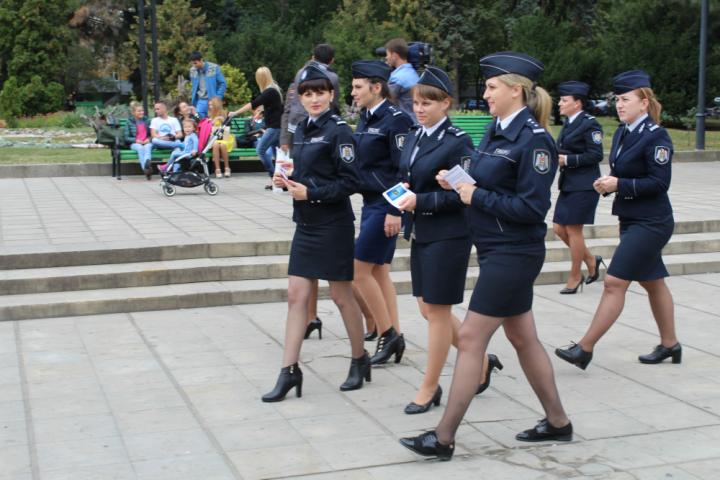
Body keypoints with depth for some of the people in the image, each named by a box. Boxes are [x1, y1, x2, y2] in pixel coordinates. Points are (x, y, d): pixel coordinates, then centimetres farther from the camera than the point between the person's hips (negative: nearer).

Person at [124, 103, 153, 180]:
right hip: (135, 144, -1)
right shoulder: (129, 122, 11)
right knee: (140, 148, -37)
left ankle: (147, 164, -65)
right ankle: (146, 170, -54)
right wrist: (136, 140, -11)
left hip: (147, 142, 1)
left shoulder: (147, 121, 17)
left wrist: (149, 139, -6)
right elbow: (126, 137, 6)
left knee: (148, 147, -36)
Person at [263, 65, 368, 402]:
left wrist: (310, 193, -20)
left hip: (333, 225, -7)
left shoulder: (338, 130, -12)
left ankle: (360, 361, 25)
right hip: (305, 225, 7)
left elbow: (350, 181, -15)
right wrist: (288, 179, 1)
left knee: (341, 296, 5)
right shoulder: (302, 130, 11)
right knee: (296, 296, 4)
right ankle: (289, 371, 7)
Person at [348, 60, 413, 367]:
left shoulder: (395, 119, -14)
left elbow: (404, 169, -17)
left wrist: (395, 212, -20)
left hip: (387, 205, -9)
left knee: (359, 272, -7)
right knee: (379, 272, 11)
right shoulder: (366, 119, 12)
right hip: (370, 202, 9)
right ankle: (393, 337, 18)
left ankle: (388, 333, 4)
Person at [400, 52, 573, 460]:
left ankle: (444, 438, 2)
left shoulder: (534, 140, -17)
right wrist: (458, 181, -2)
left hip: (513, 254, -9)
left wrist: (477, 197, -18)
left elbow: (532, 207, -21)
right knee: (522, 337, 17)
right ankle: (558, 422, 32)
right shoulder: (497, 130, 10)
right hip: (495, 248, 9)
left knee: (470, 339, -6)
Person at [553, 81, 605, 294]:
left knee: (573, 229, -3)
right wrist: (556, 158, 2)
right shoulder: (568, 123, 14)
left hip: (583, 187, -9)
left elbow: (596, 155, -17)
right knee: (559, 228, 8)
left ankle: (575, 277, 11)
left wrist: (566, 160, -20)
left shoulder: (589, 124, -12)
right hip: (568, 185, 9)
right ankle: (591, 260, 26)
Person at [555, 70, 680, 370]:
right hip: (631, 220, 9)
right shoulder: (622, 134, 10)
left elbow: (660, 183, -19)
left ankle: (585, 349, -5)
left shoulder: (656, 137, -15)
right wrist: (608, 183, -3)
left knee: (614, 283, -9)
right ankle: (670, 344, 30)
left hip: (650, 223, -9)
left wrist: (619, 185, -22)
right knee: (652, 283, 17)